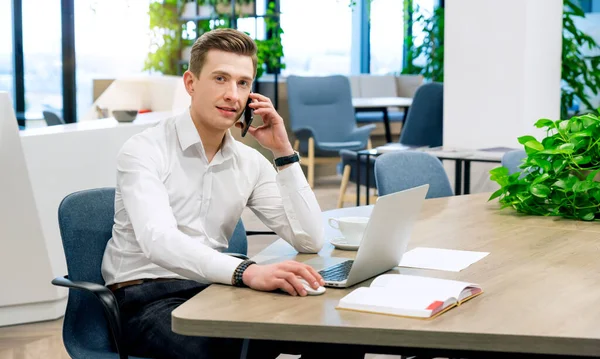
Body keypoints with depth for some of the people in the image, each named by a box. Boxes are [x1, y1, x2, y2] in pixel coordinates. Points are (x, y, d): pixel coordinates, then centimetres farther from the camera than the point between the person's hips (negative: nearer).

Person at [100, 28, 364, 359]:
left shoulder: (250, 163, 8)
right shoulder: (144, 152, -10)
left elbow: (310, 240, 1)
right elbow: (159, 241, -28)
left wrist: (284, 152, -5)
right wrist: (248, 272, -43)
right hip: (147, 298, -5)